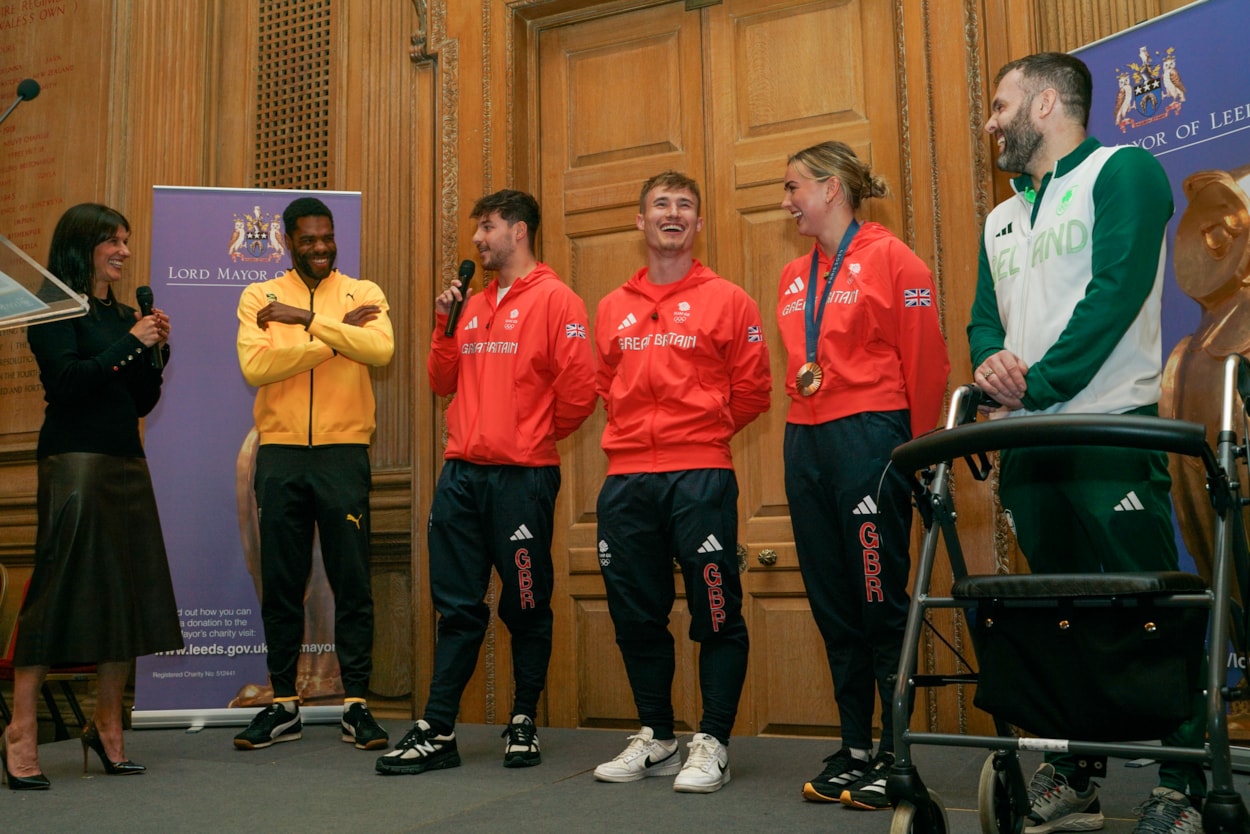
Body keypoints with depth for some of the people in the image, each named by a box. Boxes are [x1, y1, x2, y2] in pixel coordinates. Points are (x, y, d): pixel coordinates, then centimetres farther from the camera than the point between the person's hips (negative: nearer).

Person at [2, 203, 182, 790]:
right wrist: (128, 345, -12)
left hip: (126, 464, 7)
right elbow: (64, 380, -15)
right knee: (59, 588, -7)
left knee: (128, 591, 6)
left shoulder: (123, 315, 17)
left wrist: (156, 352, 2)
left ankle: (106, 722, 17)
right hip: (74, 460, -7)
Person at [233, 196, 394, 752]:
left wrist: (306, 318, -18)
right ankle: (283, 706, 20)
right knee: (280, 585, 8)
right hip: (279, 455, 1)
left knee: (352, 584, 1)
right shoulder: (258, 297, 7)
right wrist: (336, 332, -12)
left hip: (343, 452, -1)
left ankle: (356, 704, 11)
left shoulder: (363, 294, 5)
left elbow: (381, 349, -16)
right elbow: (255, 366, -11)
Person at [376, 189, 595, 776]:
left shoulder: (553, 299, -5)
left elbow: (580, 386, -11)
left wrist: (540, 436, 1)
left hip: (522, 476, -6)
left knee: (526, 607, 7)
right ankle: (437, 732, 12)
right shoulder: (472, 305, 16)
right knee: (457, 606, 7)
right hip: (462, 473, 6)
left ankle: (523, 725, 20)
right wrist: (444, 325, 4)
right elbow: (444, 383, 17)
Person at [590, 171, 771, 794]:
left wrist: (701, 434, 8)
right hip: (625, 480, 4)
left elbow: (752, 391, 4)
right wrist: (644, 434, 11)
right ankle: (654, 737, 24)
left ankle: (712, 743, 11)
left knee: (716, 614, -1)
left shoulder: (726, 300, 4)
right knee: (636, 615, 9)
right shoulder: (612, 308, 14)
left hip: (700, 477, -4)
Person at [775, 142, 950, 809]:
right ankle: (854, 749, 21)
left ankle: (895, 757, 10)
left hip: (870, 439, -7)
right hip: (805, 445, 7)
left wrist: (919, 450, -7)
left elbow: (924, 360, -7)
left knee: (880, 602, -2)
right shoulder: (793, 277, 16)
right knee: (833, 607, 10)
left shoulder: (889, 258, -4)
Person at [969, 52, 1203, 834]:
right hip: (1029, 445, 7)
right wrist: (990, 360, -7)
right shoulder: (1000, 220, 21)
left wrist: (1038, 382, -17)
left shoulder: (1122, 170, 0)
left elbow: (1116, 290, -13)